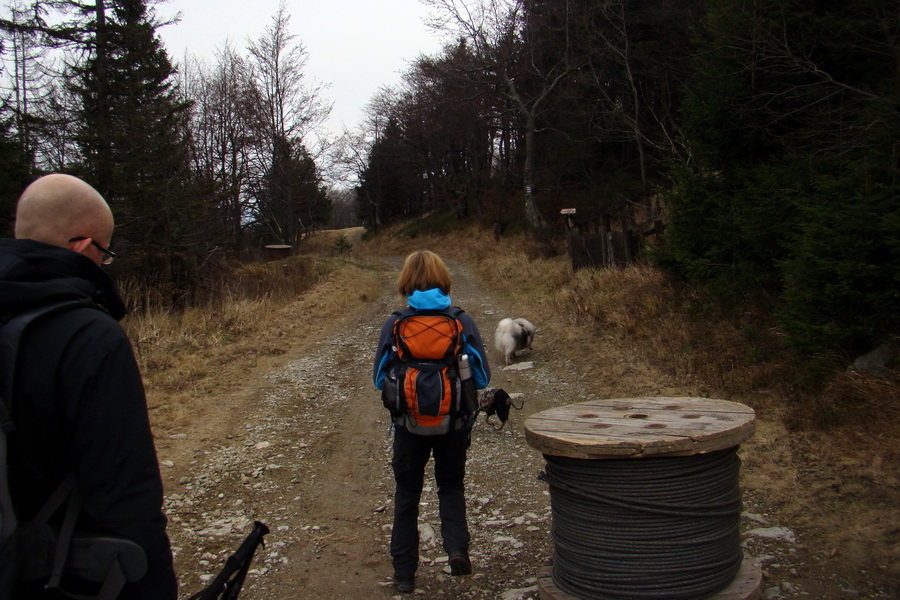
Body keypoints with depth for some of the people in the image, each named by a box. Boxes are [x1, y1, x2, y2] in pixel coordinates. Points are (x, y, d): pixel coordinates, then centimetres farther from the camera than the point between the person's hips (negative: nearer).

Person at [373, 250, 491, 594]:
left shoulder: (394, 324, -8)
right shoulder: (463, 322, -8)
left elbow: (380, 379, -1)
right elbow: (482, 377, -3)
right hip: (454, 423, 0)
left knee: (407, 494, 15)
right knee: (451, 487, 22)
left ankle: (404, 572, 23)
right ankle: (457, 547, 2)